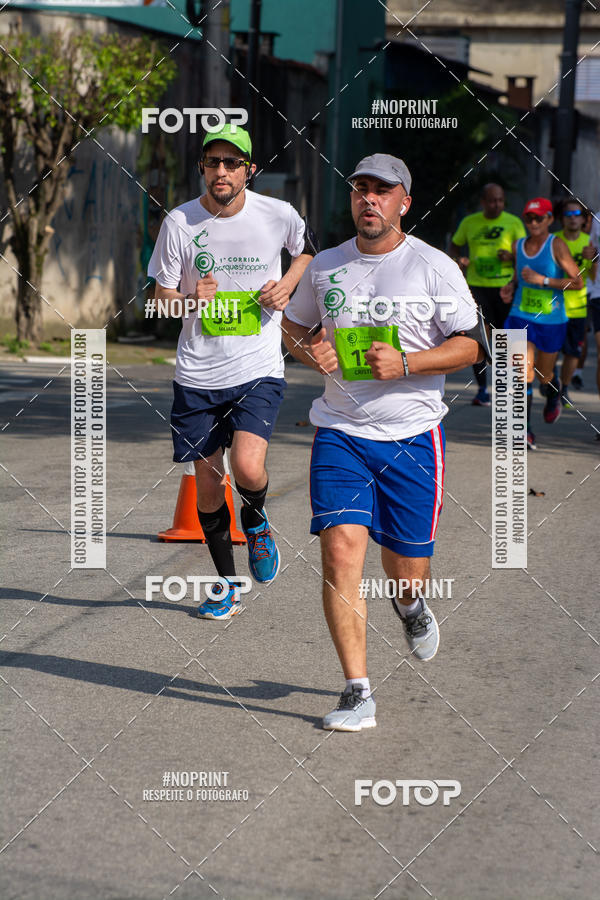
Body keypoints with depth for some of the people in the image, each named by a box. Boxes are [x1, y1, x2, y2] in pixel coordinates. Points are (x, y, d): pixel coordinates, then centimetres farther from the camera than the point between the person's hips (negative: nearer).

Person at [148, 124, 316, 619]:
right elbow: (162, 298, 3)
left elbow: (307, 245, 19)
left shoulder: (277, 214, -4)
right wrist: (192, 300, -19)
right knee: (207, 481, 6)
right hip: (197, 375, 2)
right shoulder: (179, 222, -5)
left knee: (248, 468, -21)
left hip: (259, 372, -2)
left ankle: (256, 520, 15)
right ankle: (226, 583, 25)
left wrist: (288, 284, 1)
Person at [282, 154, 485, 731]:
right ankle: (357, 694, -10)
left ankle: (409, 605, 46)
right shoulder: (325, 267, 6)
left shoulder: (435, 267, -3)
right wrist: (309, 350, -2)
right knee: (341, 549, -15)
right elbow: (293, 325, 21)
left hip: (412, 435, -1)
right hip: (340, 430, 1)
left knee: (407, 568, 5)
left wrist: (405, 364, -16)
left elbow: (468, 345, -2)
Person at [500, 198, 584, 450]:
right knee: (524, 371, -15)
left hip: (552, 320, -2)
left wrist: (543, 280, -21)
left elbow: (578, 282, -14)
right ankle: (525, 430, -11)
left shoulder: (557, 245, -11)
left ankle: (553, 399, 51)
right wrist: (510, 287, 3)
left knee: (545, 375, 14)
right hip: (522, 317, 2)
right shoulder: (518, 246, 4)